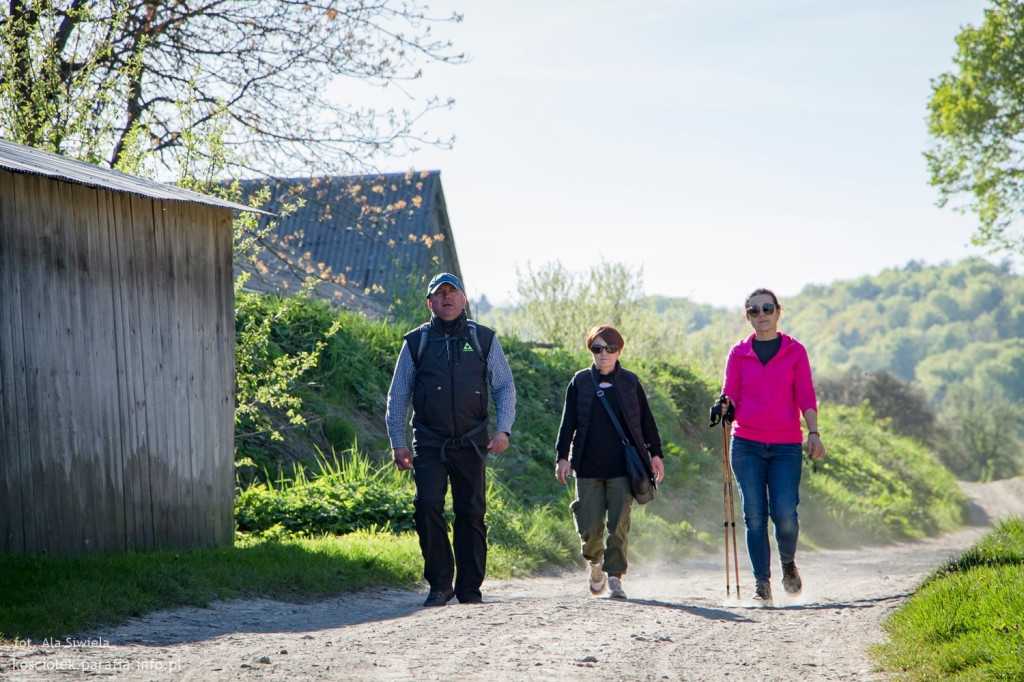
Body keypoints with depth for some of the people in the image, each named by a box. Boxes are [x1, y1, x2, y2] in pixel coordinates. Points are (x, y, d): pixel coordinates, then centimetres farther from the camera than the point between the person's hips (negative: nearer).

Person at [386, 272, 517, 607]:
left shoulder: (484, 339, 8)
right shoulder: (416, 342, 8)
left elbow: (505, 387, 9)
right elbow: (398, 395, 10)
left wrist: (503, 429, -6)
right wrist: (397, 442, 1)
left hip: (471, 443, 0)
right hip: (429, 444, 0)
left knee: (471, 513, 1)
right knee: (427, 506, -14)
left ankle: (470, 588, 10)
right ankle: (439, 584, -3)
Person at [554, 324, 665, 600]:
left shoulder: (630, 382, 8)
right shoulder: (580, 382, 7)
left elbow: (646, 421, 12)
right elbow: (568, 422, 8)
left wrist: (655, 454, 6)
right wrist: (563, 456, 0)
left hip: (622, 468, 0)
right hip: (588, 467, 0)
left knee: (619, 525, -5)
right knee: (589, 526, -2)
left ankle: (615, 576, 5)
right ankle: (595, 562, 27)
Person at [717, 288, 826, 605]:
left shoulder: (795, 351, 7)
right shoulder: (739, 353, 9)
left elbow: (806, 395, 4)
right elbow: (731, 396, 9)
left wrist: (813, 432, -8)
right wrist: (724, 407, -14)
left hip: (786, 446, -1)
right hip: (747, 444, 1)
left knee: (784, 513, -10)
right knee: (754, 516, -4)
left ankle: (788, 564, 19)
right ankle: (762, 584, 3)